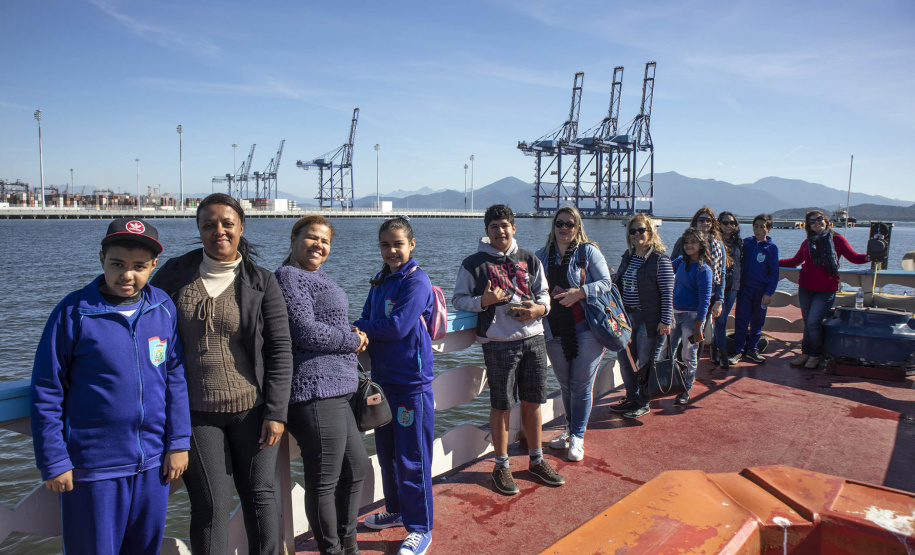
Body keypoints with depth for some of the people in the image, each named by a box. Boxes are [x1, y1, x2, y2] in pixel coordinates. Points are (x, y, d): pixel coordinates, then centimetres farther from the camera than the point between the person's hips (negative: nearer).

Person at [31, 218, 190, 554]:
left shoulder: (164, 309, -2)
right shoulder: (74, 312, -10)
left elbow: (175, 378, 4)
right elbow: (46, 393, -6)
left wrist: (178, 442, 3)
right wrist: (53, 462, -5)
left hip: (153, 463, 3)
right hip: (93, 466, -3)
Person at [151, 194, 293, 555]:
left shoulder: (262, 282, -2)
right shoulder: (173, 275, 3)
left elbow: (280, 350, -3)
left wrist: (276, 413, -8)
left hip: (251, 407, 0)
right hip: (195, 412, 1)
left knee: (260, 495, 8)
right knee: (211, 505, 4)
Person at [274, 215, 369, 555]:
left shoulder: (318, 279, 21)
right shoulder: (290, 276, -9)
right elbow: (305, 332, -18)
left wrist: (352, 335, 5)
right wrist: (353, 340, -5)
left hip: (335, 391, 11)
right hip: (315, 391, -10)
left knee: (356, 467, 19)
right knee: (324, 481, 1)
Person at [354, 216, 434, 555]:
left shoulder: (416, 281, -13)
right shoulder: (380, 282, 12)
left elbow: (398, 327, -20)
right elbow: (367, 320, 9)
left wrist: (362, 330, -8)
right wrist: (364, 334, -14)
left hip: (411, 381, -8)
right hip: (383, 377, 8)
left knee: (411, 458, 0)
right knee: (386, 452, 19)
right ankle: (396, 511, 37)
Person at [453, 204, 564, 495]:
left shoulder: (530, 260, 11)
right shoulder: (474, 263, 1)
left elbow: (543, 293, 16)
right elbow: (458, 299, 3)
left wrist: (539, 308, -6)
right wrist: (483, 301, -15)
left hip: (534, 339, 4)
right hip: (499, 343, -3)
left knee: (532, 401, 12)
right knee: (501, 405, 3)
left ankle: (537, 460, 29)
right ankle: (501, 466, 20)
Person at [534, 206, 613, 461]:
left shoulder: (588, 251, 0)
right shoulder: (541, 256, 11)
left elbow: (605, 282, -5)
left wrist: (580, 292, -20)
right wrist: (549, 294, -8)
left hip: (586, 329, -3)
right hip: (555, 332, 4)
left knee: (581, 385, 1)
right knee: (565, 385, 14)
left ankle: (578, 437, 16)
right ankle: (569, 430, 32)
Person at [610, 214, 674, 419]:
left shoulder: (660, 260, -10)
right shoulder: (627, 257, 10)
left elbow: (667, 293, -13)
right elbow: (618, 285, 16)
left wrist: (665, 320, -16)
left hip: (650, 320, -7)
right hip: (627, 317, 7)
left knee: (645, 363, 3)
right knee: (625, 360, 12)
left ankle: (643, 404, 18)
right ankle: (632, 399, 27)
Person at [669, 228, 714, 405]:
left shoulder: (703, 269, -13)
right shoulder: (681, 261, 6)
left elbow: (704, 299, -15)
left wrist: (698, 326, -18)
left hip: (691, 316, -6)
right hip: (674, 313, 6)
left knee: (689, 356, 6)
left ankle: (685, 391, 20)